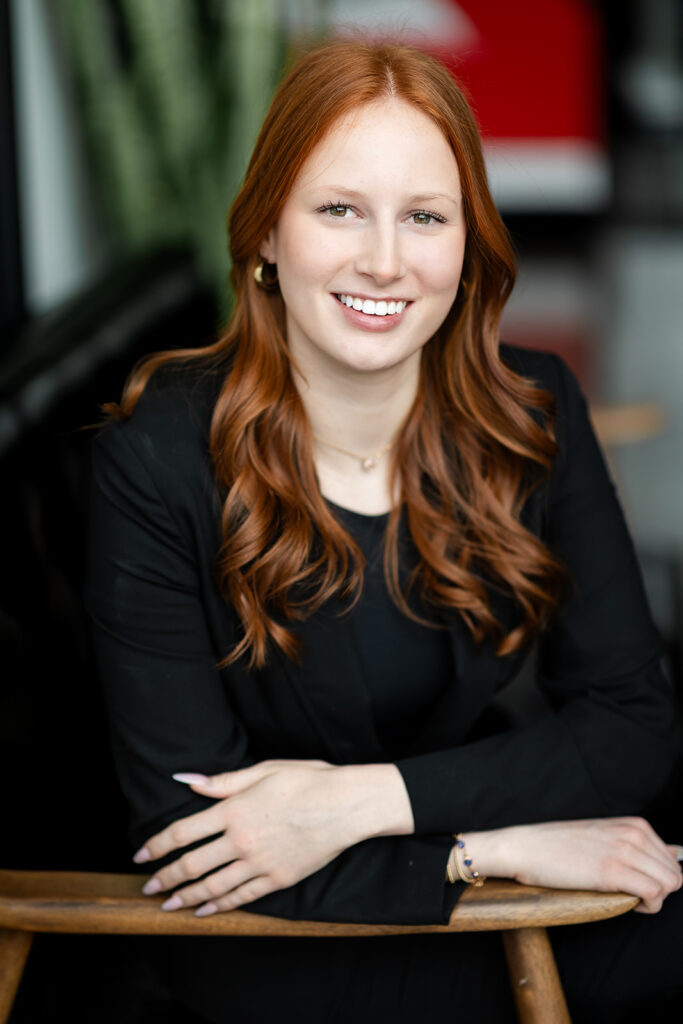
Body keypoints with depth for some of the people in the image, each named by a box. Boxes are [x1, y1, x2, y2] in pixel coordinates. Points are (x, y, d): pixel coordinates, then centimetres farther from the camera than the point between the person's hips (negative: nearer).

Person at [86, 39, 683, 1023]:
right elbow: (184, 829, -17)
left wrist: (363, 800, -21)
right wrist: (501, 847, -23)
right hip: (275, 935, -4)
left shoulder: (534, 412, -6)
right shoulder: (159, 459, -16)